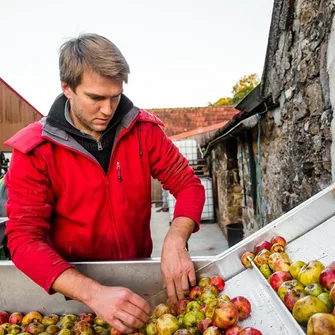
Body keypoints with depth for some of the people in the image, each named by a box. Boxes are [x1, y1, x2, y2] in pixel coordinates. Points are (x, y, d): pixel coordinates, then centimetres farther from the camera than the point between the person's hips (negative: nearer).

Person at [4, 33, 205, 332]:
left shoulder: (143, 129, -9)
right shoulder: (34, 151, -14)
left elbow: (189, 184, -7)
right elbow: (25, 238, -18)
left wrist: (174, 242, -27)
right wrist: (94, 293, -33)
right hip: (74, 284, 0)